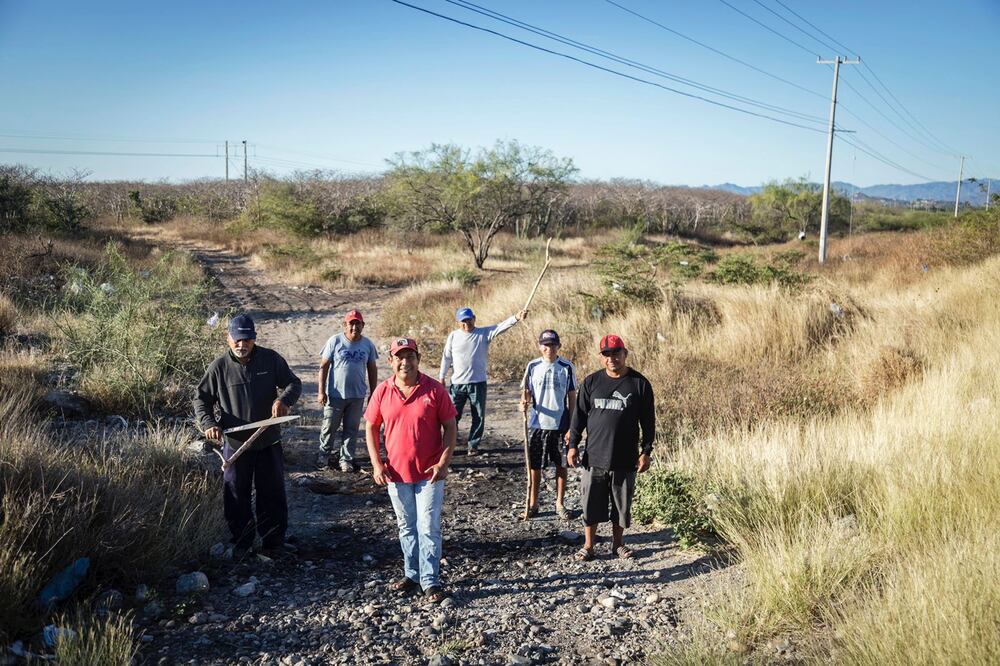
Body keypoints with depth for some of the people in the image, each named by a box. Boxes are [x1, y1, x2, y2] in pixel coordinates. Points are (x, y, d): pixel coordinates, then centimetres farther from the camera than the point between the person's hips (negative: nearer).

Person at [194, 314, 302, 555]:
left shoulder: (271, 359, -6)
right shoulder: (219, 367, -5)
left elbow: (294, 383, 2)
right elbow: (201, 398, 4)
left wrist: (283, 399, -20)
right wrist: (208, 423, -12)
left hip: (269, 442, 0)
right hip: (235, 443, 0)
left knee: (272, 493, 11)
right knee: (236, 496, 10)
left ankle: (274, 540, 25)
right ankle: (241, 542, 26)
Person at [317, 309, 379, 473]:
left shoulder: (367, 344, 2)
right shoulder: (335, 341, -6)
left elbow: (372, 370, 10)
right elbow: (323, 367, -5)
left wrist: (373, 393, 8)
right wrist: (321, 391, -9)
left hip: (357, 396, 2)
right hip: (335, 394, -2)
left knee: (352, 429, 9)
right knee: (329, 427, 9)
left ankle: (345, 459, 22)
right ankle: (323, 456, 28)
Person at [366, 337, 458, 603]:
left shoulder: (435, 389, -9)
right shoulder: (382, 391, -2)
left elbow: (450, 427, -5)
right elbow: (370, 428, 6)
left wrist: (443, 463, -13)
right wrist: (376, 464, -3)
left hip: (430, 473, -3)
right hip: (397, 472, 3)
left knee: (429, 528, 0)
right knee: (406, 527, 16)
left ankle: (431, 581, 10)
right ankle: (411, 574, 31)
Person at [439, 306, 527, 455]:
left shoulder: (484, 333, -3)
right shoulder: (453, 336, 1)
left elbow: (501, 326, -18)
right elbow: (446, 357, 8)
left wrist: (516, 318, -35)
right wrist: (441, 377, 10)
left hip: (478, 383, 0)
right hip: (457, 384, 0)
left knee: (479, 417, 7)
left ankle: (473, 445, 22)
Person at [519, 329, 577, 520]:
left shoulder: (567, 368, -5)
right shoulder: (533, 366, -1)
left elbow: (572, 398, -1)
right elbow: (527, 392, 5)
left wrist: (571, 427, -5)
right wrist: (524, 403, -19)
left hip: (560, 425, -1)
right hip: (537, 424, 1)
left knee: (561, 465, 10)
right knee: (534, 466, 7)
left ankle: (560, 504, 24)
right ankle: (533, 504, 21)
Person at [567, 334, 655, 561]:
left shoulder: (640, 384, -1)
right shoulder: (591, 382, 3)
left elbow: (648, 422, 2)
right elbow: (579, 415, 8)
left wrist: (646, 451, -1)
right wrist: (573, 445, 3)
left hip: (625, 459, -1)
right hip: (595, 457, 1)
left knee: (622, 505, 12)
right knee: (591, 504, 6)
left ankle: (618, 543, 30)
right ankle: (588, 546, 20)